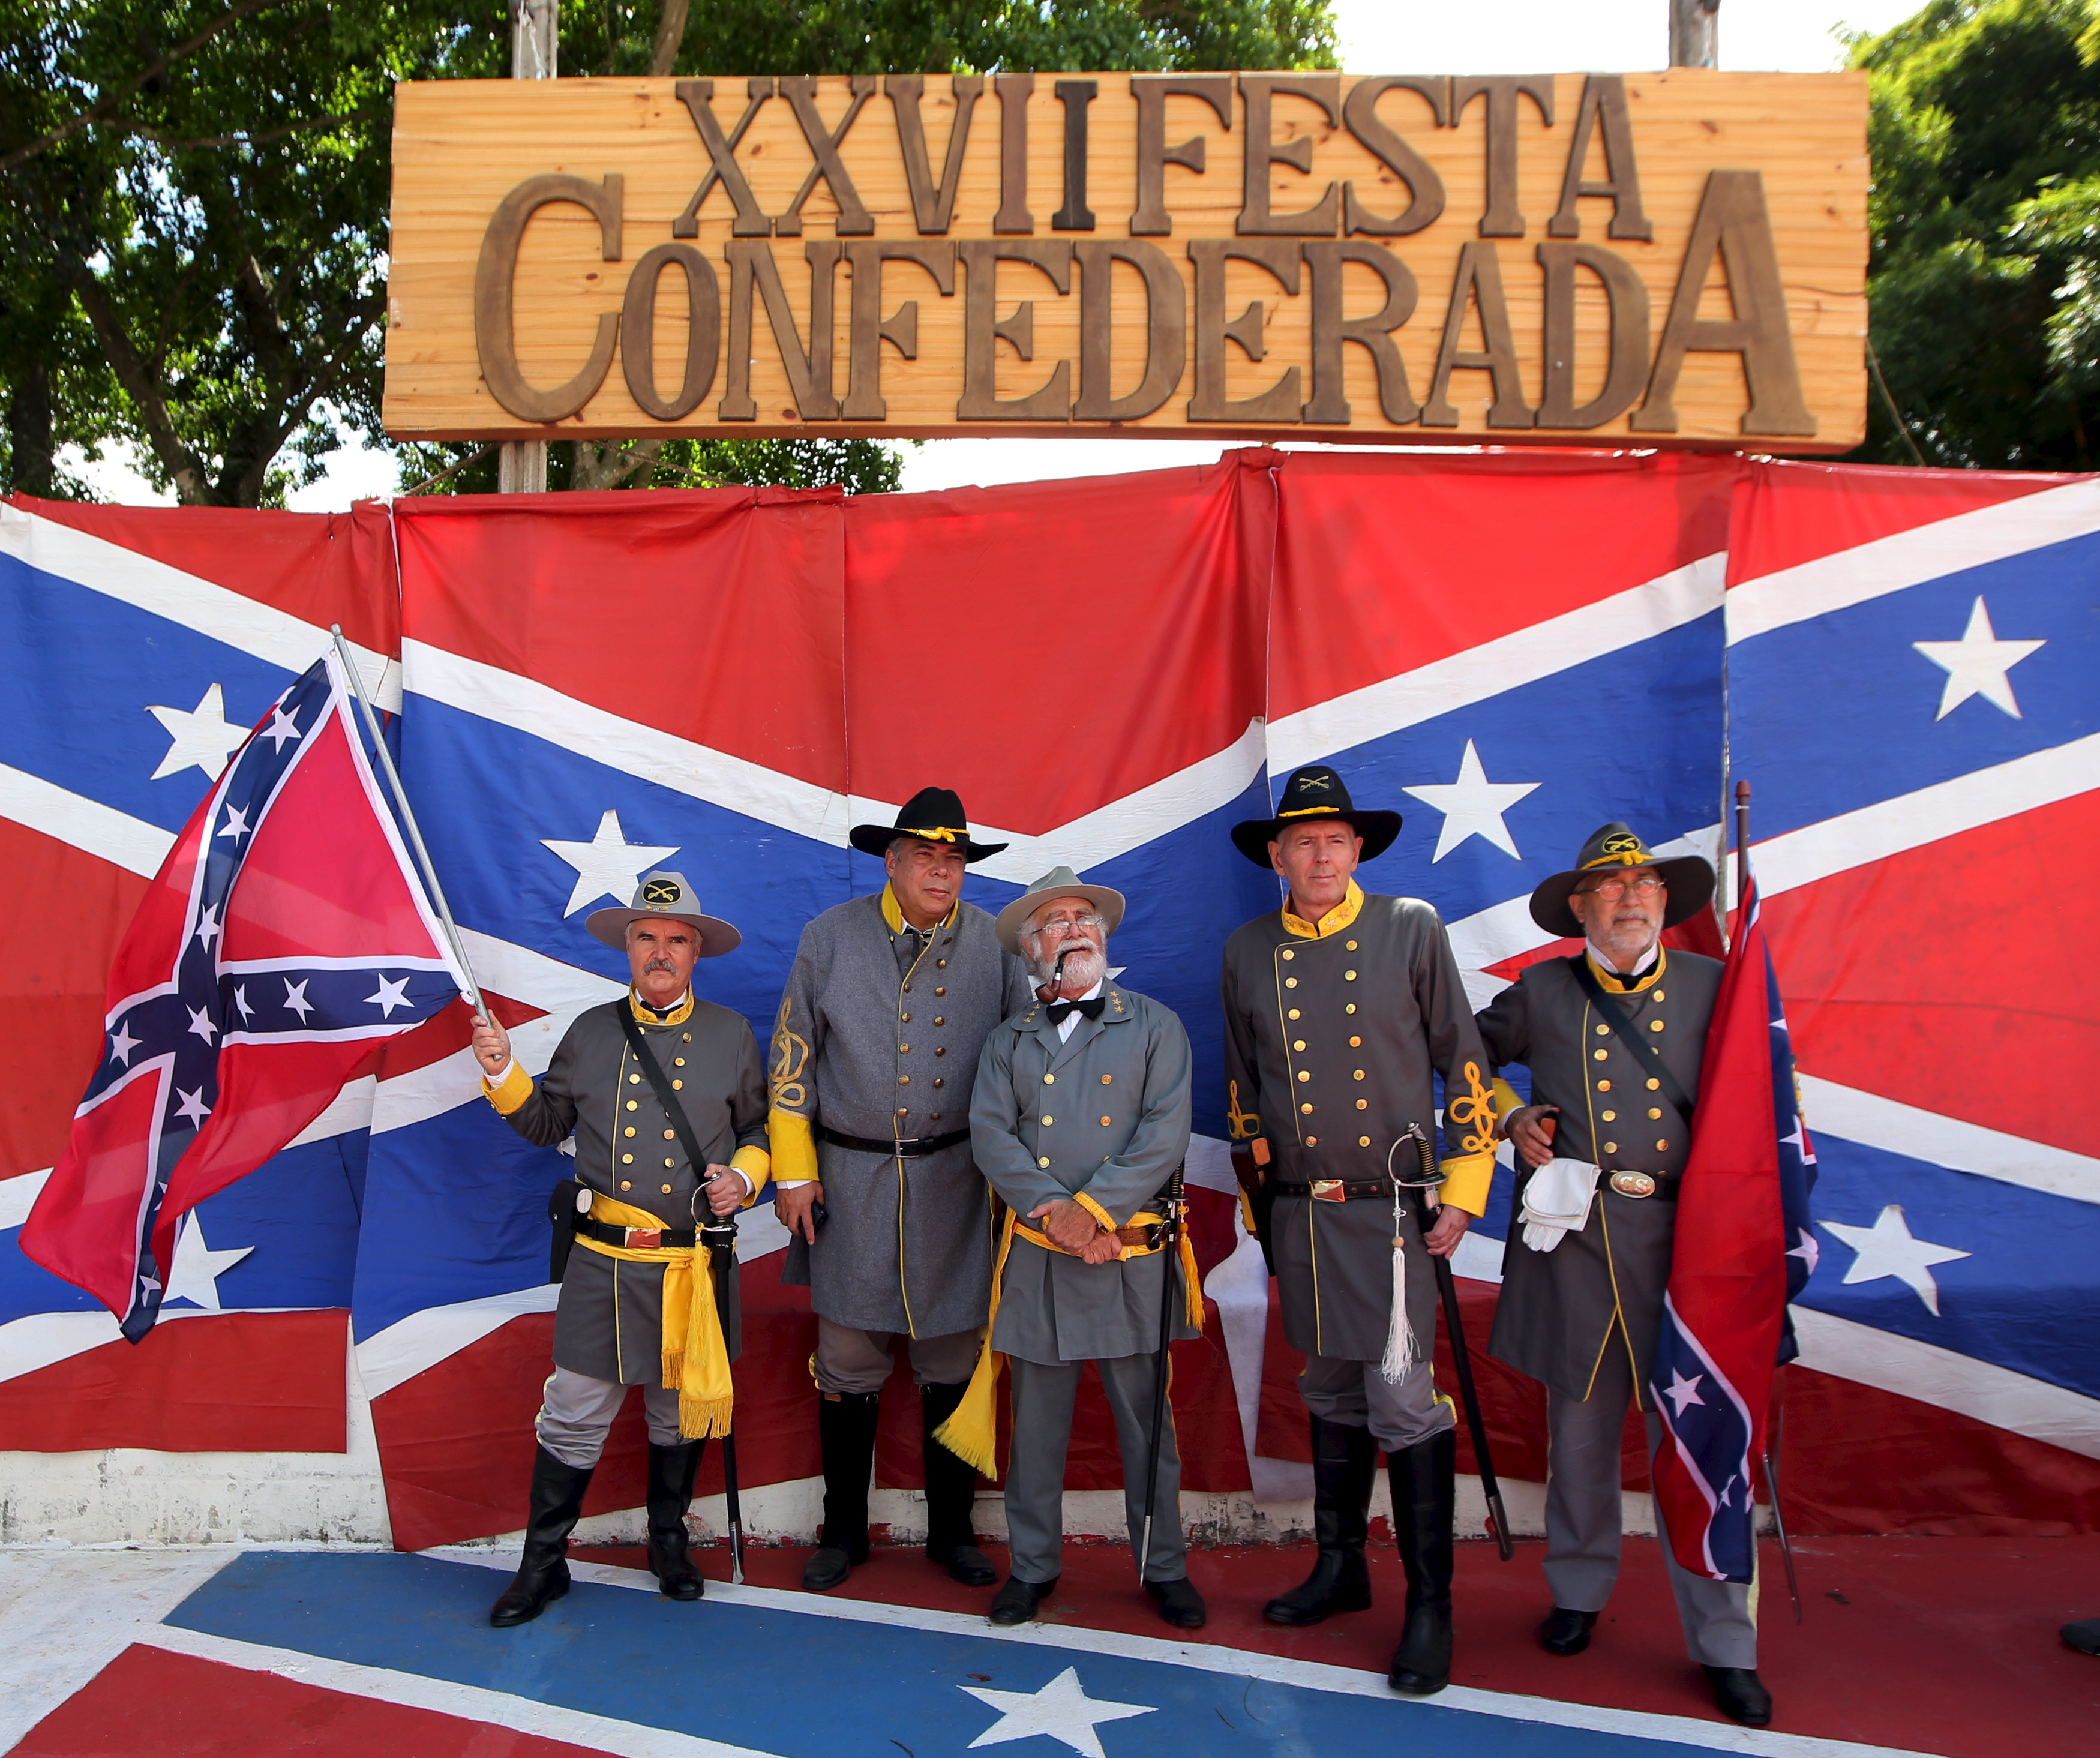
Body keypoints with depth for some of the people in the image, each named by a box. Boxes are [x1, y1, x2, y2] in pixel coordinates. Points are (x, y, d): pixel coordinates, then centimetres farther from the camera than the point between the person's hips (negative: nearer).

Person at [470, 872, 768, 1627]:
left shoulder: (731, 1035, 3)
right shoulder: (590, 1032, 5)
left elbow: (759, 1128, 11)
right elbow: (547, 1123, 14)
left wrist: (742, 1176, -7)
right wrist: (502, 1072, 0)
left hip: (693, 1262, 0)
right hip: (602, 1260, 0)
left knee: (681, 1409, 15)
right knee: (574, 1415, 4)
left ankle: (669, 1540, 37)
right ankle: (544, 1562, 23)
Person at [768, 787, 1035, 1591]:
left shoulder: (993, 943, -1)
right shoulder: (830, 937, -1)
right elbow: (792, 1058, 2)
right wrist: (793, 1172, 0)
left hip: (953, 1181, 1)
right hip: (851, 1178, 0)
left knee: (952, 1363, 9)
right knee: (848, 1364, 8)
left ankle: (952, 1530, 27)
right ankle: (843, 1531, 26)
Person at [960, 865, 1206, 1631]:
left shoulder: (1155, 1026, 4)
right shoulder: (1010, 1041, 10)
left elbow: (1165, 1134, -7)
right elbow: (990, 1135, -2)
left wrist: (1092, 1209, -15)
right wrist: (1056, 1212, -15)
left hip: (1134, 1257, -1)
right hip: (1038, 1256, 2)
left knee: (1146, 1420, 9)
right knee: (1037, 1421, 10)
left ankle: (1164, 1567, 25)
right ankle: (1032, 1565, 26)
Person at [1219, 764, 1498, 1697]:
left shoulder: (1412, 929, -4)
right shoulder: (1248, 952, 5)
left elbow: (1465, 1061, -1)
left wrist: (1463, 1191, -4)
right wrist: (1261, 1193, 15)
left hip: (1392, 1209, -4)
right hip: (1298, 1211, 4)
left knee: (1404, 1402, -4)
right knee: (1331, 1395, 16)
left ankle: (1430, 1605, 10)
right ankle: (1341, 1568, 31)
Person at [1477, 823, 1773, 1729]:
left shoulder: (1712, 985, 4)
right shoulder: (1540, 992, 4)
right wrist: (1511, 1117, 4)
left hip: (1681, 1237, 0)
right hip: (1573, 1236, 1)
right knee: (1579, 1426, 11)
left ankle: (1725, 1645, 16)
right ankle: (1578, 1591, 32)